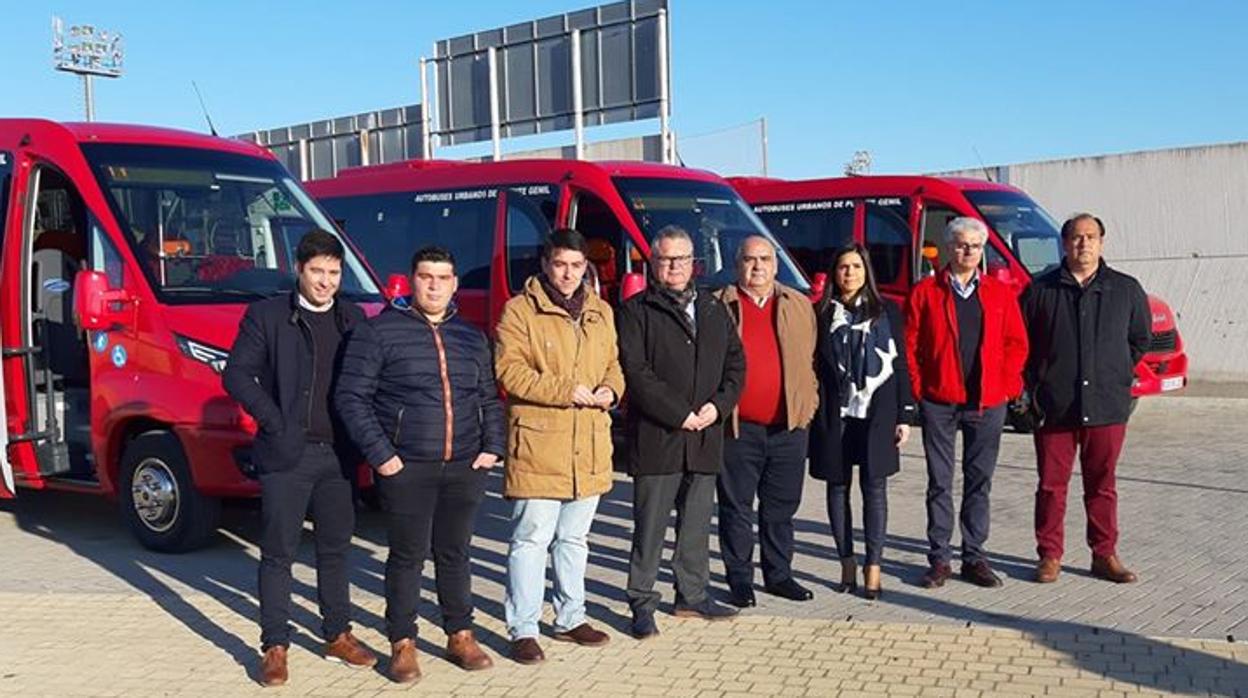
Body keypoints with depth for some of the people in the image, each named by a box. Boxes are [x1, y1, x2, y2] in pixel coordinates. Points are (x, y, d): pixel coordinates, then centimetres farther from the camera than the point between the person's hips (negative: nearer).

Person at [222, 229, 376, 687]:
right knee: (278, 553, 2)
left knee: (336, 549, 14)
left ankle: (338, 636, 26)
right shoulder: (266, 315, -2)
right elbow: (236, 375, -4)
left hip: (338, 454, 4)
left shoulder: (353, 319, 9)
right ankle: (275, 647, 11)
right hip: (286, 454, -4)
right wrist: (274, 421, -11)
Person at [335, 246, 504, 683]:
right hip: (406, 467, -4)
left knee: (455, 553, 13)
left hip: (465, 467, 4)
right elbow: (351, 396, -6)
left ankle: (460, 636, 25)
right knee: (408, 556, 2)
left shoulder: (471, 337, 13)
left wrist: (493, 447, 5)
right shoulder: (380, 331, -3)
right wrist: (379, 453, -11)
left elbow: (490, 399, 18)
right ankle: (402, 644, 15)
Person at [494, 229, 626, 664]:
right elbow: (510, 371, -14)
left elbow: (613, 363, 20)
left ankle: (570, 619, 31)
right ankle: (523, 630, 7)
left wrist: (610, 390, -2)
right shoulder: (520, 311, -6)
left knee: (574, 538, 18)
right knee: (531, 539, -3)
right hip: (538, 445, -6)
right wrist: (565, 391, -18)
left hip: (590, 447, 6)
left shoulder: (601, 312, 14)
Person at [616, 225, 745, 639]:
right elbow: (636, 373, -10)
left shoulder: (715, 311, 16)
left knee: (697, 523, 13)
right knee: (650, 526, 0)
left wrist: (718, 406, -4)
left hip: (705, 437, 5)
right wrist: (680, 414, -13)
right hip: (655, 437, -5)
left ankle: (693, 595, 26)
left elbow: (735, 364, 14)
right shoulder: (636, 312, -2)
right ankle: (642, 604, 9)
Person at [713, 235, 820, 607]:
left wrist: (807, 406, 6)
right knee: (737, 507, 5)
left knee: (781, 508, 12)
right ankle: (739, 578, 15)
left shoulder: (799, 306, 10)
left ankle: (779, 574, 24)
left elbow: (809, 361, 13)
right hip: (738, 427, -3)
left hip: (789, 426, 3)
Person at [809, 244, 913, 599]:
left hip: (876, 416, -1)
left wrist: (904, 416, 0)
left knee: (875, 489, -2)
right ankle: (847, 564, 16)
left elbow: (900, 365, 6)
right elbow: (811, 366, 5)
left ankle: (873, 567, 3)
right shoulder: (822, 314, 7)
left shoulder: (887, 312, 7)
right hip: (834, 416, 1)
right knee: (838, 488, 6)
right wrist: (810, 415, -1)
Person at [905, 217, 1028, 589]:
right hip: (939, 402, -2)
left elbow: (1017, 344, 9)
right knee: (940, 483, 3)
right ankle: (939, 559, 10)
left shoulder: (1001, 293, 9)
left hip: (987, 403, 2)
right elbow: (910, 345, 2)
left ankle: (974, 557, 17)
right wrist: (918, 389, -5)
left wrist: (1006, 385, -1)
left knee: (979, 483, 8)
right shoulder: (925, 292, 3)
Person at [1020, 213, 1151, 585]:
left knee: (1102, 485, 9)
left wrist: (1118, 376, 11)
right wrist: (1035, 387, 3)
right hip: (1054, 407, -1)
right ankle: (1050, 556, 13)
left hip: (1107, 407, 1)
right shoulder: (1041, 290, 3)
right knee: (1051, 484, 3)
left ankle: (1105, 555, 19)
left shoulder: (1126, 290, 7)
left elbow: (1140, 340, 18)